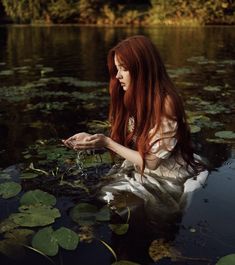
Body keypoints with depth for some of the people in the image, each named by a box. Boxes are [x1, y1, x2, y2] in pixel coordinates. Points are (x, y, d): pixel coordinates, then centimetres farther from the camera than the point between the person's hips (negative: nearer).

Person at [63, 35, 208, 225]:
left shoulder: (165, 103, -26)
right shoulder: (134, 98, -1)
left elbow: (150, 161, -22)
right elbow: (125, 142, 2)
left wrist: (107, 143, -21)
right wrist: (92, 138, -10)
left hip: (165, 181, -7)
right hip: (138, 171, 7)